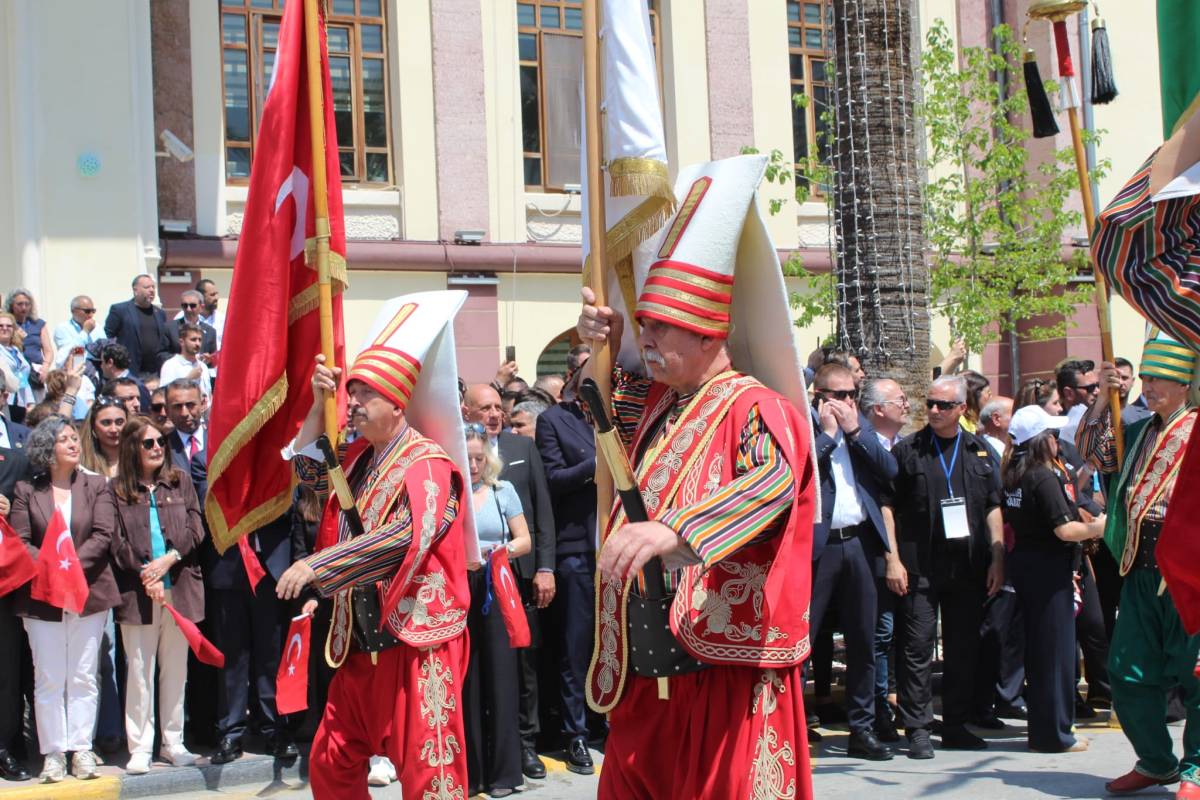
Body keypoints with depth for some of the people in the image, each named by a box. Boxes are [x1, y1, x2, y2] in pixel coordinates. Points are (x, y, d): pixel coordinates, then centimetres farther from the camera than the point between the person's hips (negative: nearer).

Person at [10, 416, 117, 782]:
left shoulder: (96, 486, 5)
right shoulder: (27, 490, 3)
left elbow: (102, 536, -3)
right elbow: (19, 541, -4)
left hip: (88, 594, 1)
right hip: (42, 598, -1)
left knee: (83, 679, 5)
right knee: (48, 680, 3)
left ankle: (82, 749, 11)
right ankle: (53, 754, 9)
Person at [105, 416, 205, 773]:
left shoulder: (181, 481, 9)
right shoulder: (116, 491, 3)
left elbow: (195, 531, 3)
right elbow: (116, 543, -3)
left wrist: (168, 559, -10)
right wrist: (145, 576, -12)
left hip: (180, 589, 2)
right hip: (137, 593, -2)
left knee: (175, 669, 8)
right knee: (139, 670, 0)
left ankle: (173, 742, 15)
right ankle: (140, 748, 5)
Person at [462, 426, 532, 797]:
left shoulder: (503, 490, 7)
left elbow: (524, 541, 8)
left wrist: (502, 550, -11)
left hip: (495, 589, 1)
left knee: (499, 674, 0)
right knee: (463, 679, 3)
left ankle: (503, 770, 7)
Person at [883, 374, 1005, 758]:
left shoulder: (980, 451, 11)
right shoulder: (907, 450, 1)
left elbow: (993, 507, 12)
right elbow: (887, 506, -1)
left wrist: (997, 558, 4)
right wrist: (892, 558, -9)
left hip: (968, 567, 4)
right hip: (919, 567, -3)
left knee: (964, 649, 9)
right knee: (917, 646, -3)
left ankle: (956, 726, 20)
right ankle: (917, 729, 3)